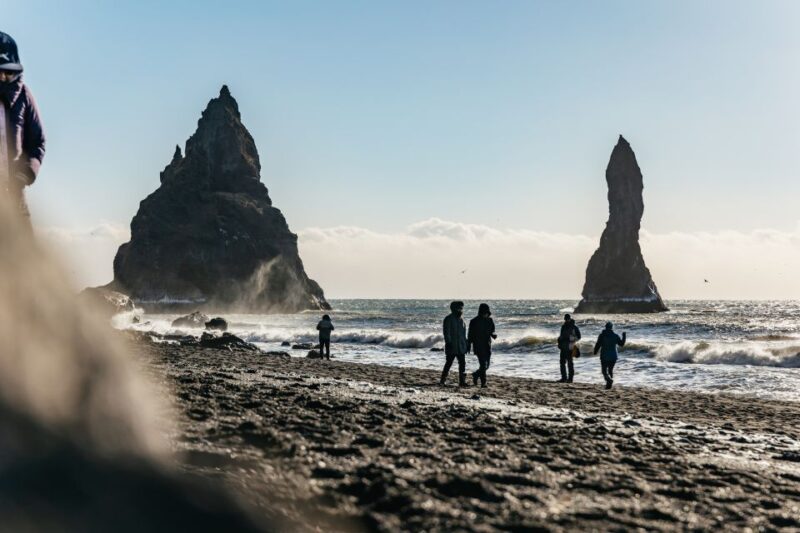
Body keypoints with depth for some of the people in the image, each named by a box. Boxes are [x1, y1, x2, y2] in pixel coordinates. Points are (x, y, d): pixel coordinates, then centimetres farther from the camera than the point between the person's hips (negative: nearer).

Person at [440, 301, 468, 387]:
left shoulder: (461, 319, 15)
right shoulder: (448, 319, -7)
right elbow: (446, 332, -13)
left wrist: (465, 345, 16)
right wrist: (449, 342, -20)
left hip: (460, 347, 6)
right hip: (451, 347, -6)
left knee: (462, 363, -1)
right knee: (448, 363, 1)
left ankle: (462, 381, -1)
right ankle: (443, 380, 13)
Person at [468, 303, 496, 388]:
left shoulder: (489, 320, 5)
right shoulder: (474, 321, -7)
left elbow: (492, 331, 14)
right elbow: (470, 334, -3)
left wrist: (493, 335, -9)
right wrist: (468, 346, -2)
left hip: (487, 346, 5)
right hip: (478, 346, -5)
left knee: (486, 366, 9)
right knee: (483, 365, -13)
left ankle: (476, 374, 34)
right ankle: (483, 382, -8)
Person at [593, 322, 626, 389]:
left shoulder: (602, 335, -6)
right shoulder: (615, 336, -2)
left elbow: (597, 345, -6)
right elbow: (621, 344, 7)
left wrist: (595, 352, 9)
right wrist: (624, 337, 20)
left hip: (604, 356, -2)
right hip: (613, 356, 2)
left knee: (604, 370, 1)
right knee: (610, 370, 18)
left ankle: (609, 379, -27)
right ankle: (609, 384, 14)